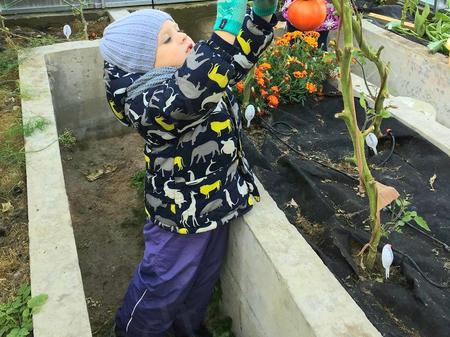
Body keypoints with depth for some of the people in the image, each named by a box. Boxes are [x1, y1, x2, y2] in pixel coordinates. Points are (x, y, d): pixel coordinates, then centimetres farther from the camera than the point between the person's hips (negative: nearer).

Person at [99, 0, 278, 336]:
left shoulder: (199, 67, -1)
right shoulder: (146, 99, -28)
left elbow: (244, 50, 0)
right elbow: (193, 92, -48)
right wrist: (226, 27, -48)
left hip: (219, 196, 8)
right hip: (183, 209, -7)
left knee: (205, 275, 27)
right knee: (164, 285, 16)